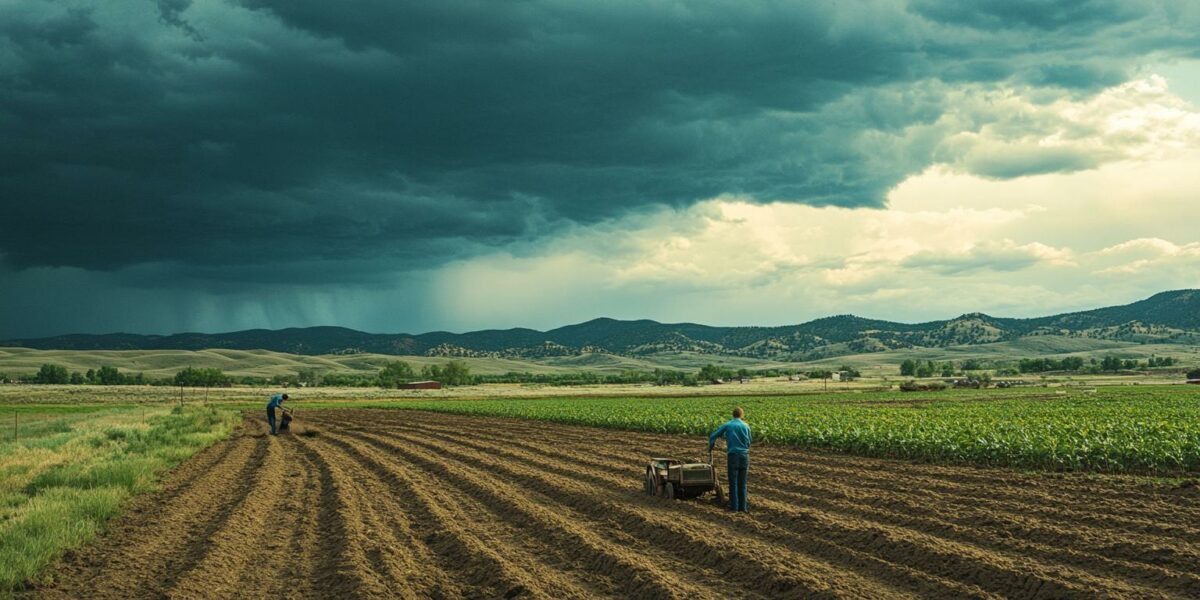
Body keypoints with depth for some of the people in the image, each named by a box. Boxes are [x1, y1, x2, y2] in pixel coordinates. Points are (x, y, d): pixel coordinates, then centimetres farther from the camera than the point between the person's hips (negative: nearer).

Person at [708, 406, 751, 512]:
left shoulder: (727, 425, -1)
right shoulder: (746, 426, 4)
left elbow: (713, 436, 2)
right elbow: (749, 442, 11)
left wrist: (710, 447, 19)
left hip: (733, 455, -2)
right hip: (744, 455, 2)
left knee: (733, 483, 3)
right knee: (742, 483, 9)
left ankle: (734, 507, 1)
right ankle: (742, 507, 9)